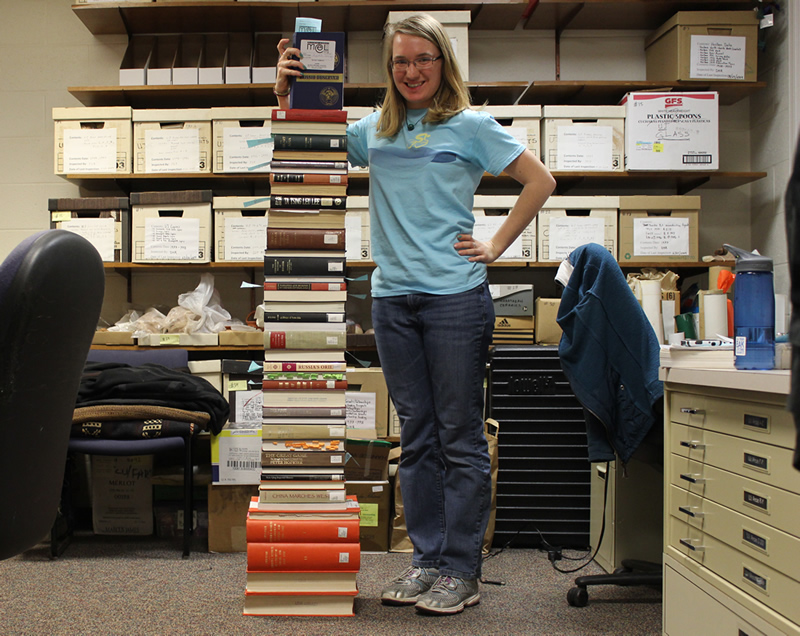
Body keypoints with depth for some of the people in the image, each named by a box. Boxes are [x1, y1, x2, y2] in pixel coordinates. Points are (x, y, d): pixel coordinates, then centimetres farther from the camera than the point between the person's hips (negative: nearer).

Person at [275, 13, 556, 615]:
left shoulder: (471, 126, 3)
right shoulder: (374, 130, 13)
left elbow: (541, 180, 4)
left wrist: (496, 245, -1)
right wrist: (288, 94, 4)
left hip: (456, 295, -4)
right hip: (393, 299, 5)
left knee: (461, 437, 1)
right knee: (417, 436, 10)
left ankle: (462, 570, 9)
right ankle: (427, 559, 21)